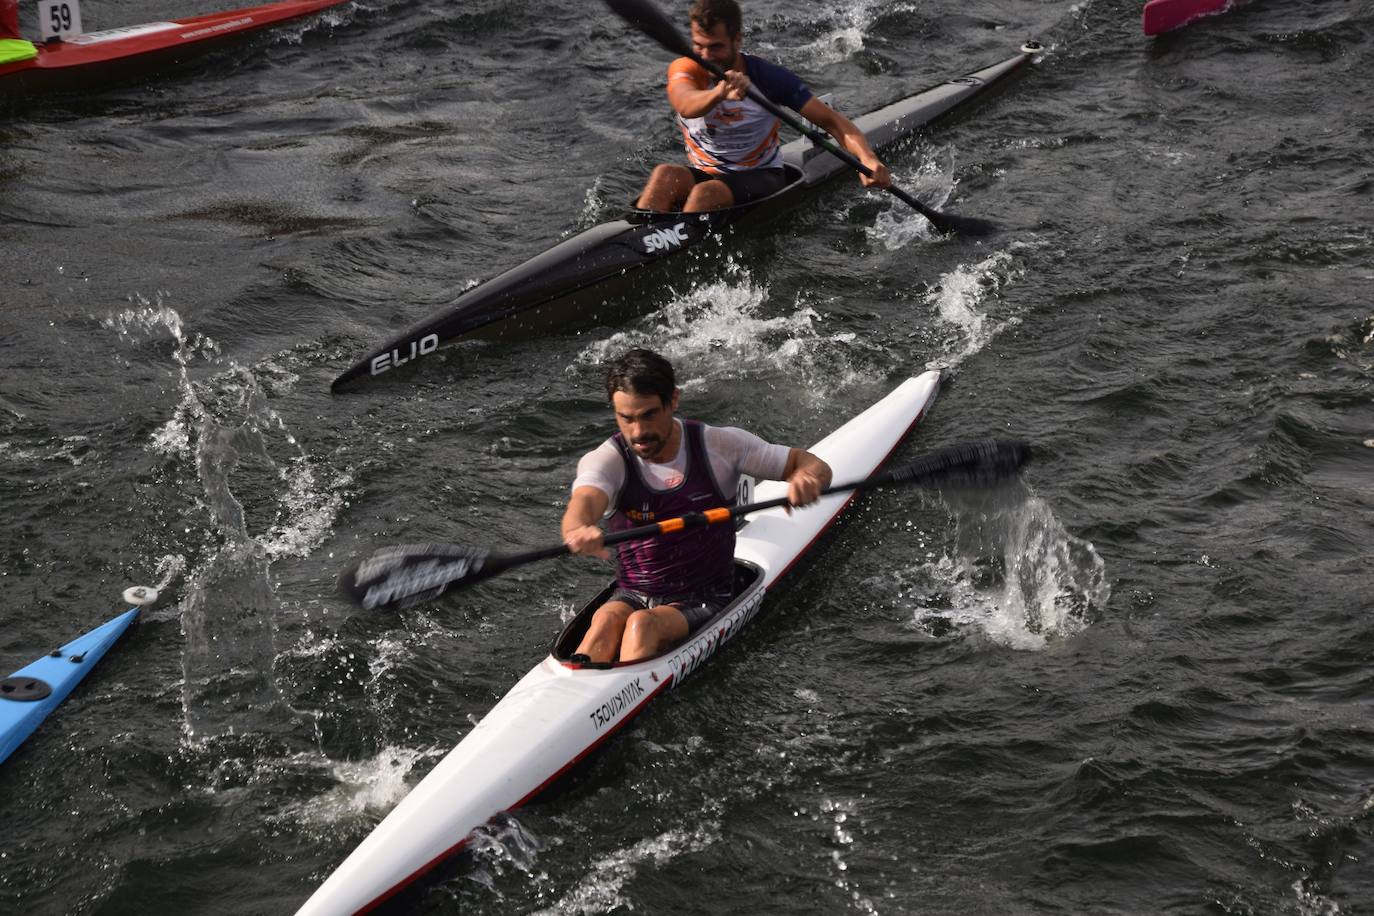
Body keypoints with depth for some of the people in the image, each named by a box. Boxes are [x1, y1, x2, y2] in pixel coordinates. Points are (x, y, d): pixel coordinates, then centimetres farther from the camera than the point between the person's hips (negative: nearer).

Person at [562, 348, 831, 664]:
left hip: (704, 601, -1)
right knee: (607, 620, -34)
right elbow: (583, 502, -30)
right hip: (631, 596, 1)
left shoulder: (719, 446, -4)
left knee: (642, 625, -33)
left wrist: (807, 478, -26)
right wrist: (578, 529, -55)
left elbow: (815, 466, 0)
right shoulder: (606, 460, -6)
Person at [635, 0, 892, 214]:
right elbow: (686, 105, -34)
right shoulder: (683, 70, -9)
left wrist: (868, 159, -28)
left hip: (761, 178, -2)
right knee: (665, 175, -31)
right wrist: (720, 93, -57)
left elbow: (832, 121, -10)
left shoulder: (769, 77, -10)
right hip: (703, 174, 2)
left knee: (705, 193, -34)